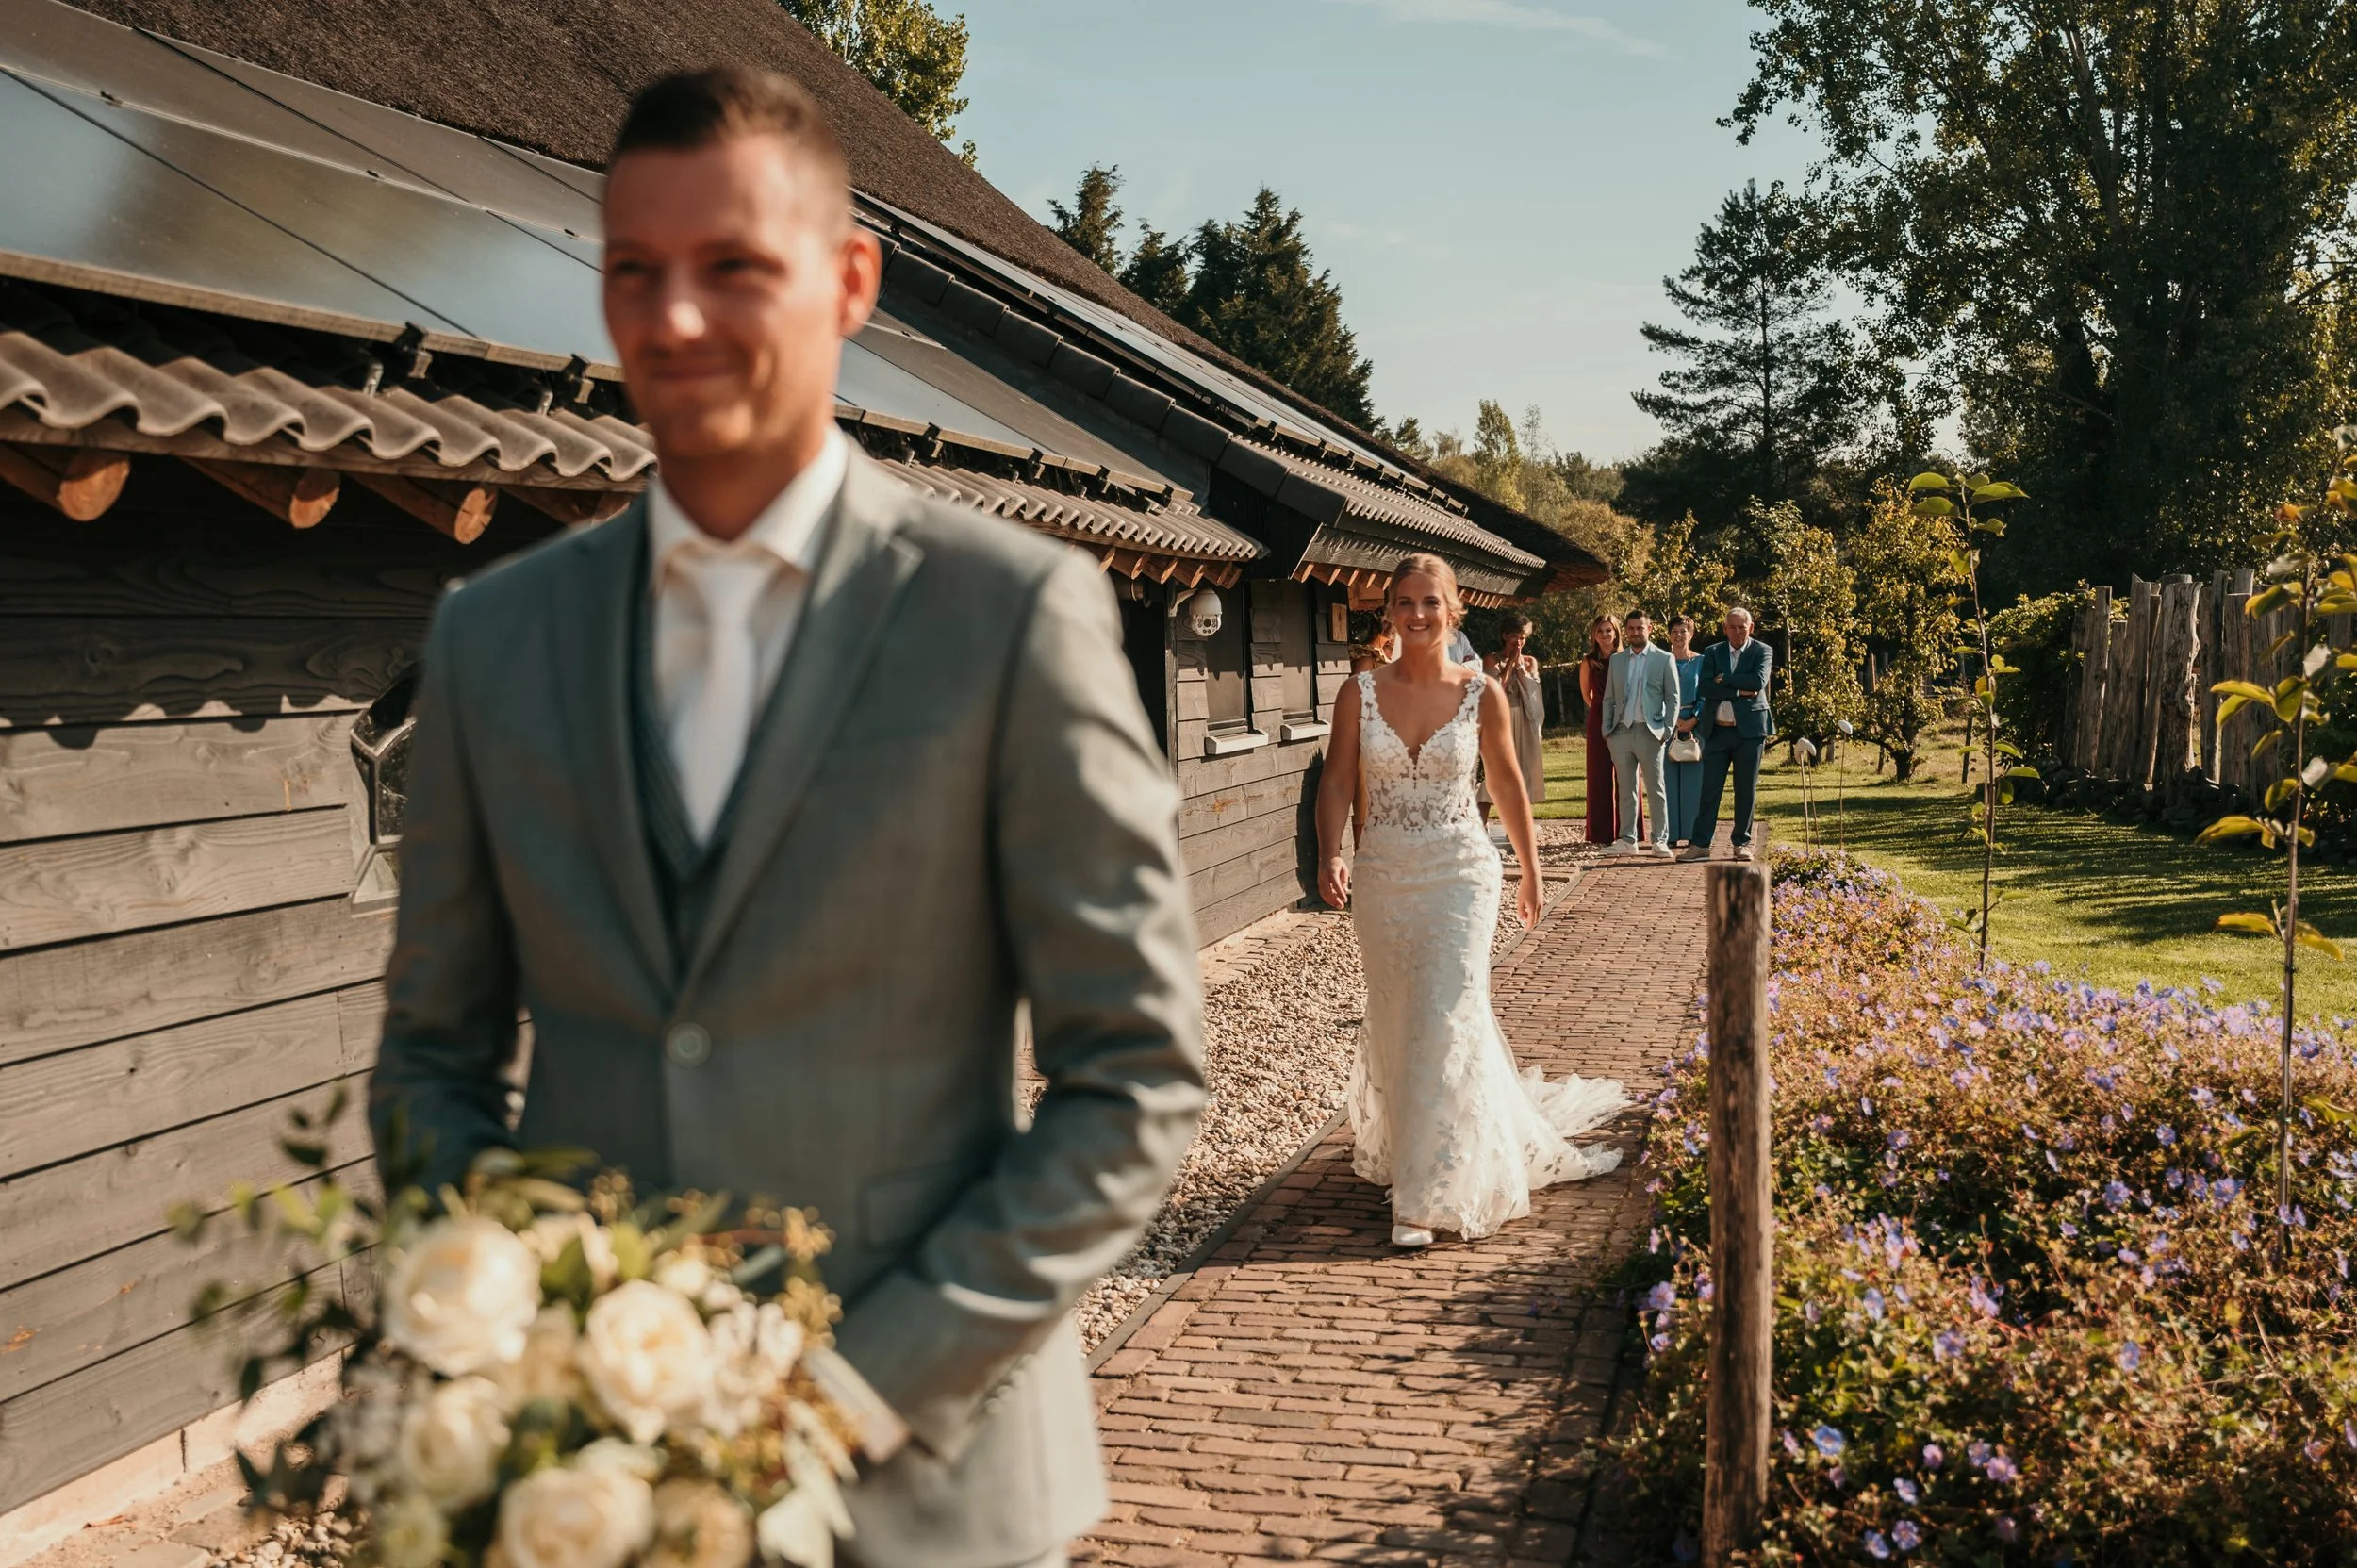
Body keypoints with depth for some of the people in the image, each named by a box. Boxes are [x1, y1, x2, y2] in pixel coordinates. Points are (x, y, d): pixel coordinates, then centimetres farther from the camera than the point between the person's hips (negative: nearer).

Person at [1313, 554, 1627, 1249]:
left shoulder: (1482, 694, -4)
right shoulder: (1361, 692, -2)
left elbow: (1508, 784, 7)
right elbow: (1336, 780, -1)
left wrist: (1530, 870, 15)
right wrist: (1329, 856, -18)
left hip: (1460, 875, -2)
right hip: (1383, 875, 2)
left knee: (1442, 1025, -8)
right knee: (1394, 1024, 14)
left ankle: (1429, 1195, 0)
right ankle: (1399, 1148, 41)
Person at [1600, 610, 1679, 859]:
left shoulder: (1664, 659, 2)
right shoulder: (1617, 660, 12)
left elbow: (1673, 698, 1)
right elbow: (1609, 698, 14)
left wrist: (1667, 730, -7)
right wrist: (1607, 730, 5)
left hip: (1650, 732, -4)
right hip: (1621, 732, 4)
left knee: (1655, 790, -1)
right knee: (1626, 790, 8)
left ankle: (1659, 841, 4)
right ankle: (1627, 840, 12)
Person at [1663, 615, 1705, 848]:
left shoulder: (1700, 662, 5)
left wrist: (1693, 720, -11)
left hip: (1694, 725, -1)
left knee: (1693, 778, -1)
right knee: (1669, 778, -1)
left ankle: (1694, 833, 4)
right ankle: (1672, 834, 3)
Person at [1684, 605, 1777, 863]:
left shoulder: (1762, 651, 4)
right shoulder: (1712, 653, 10)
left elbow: (1758, 681, -14)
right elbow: (1704, 687, -6)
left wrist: (1724, 680, -8)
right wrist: (1739, 691, -13)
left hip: (1749, 729, -1)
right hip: (1717, 730, 1)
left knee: (1746, 790, 4)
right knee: (1710, 788, -1)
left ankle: (1742, 843, 13)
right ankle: (1701, 844, 2)